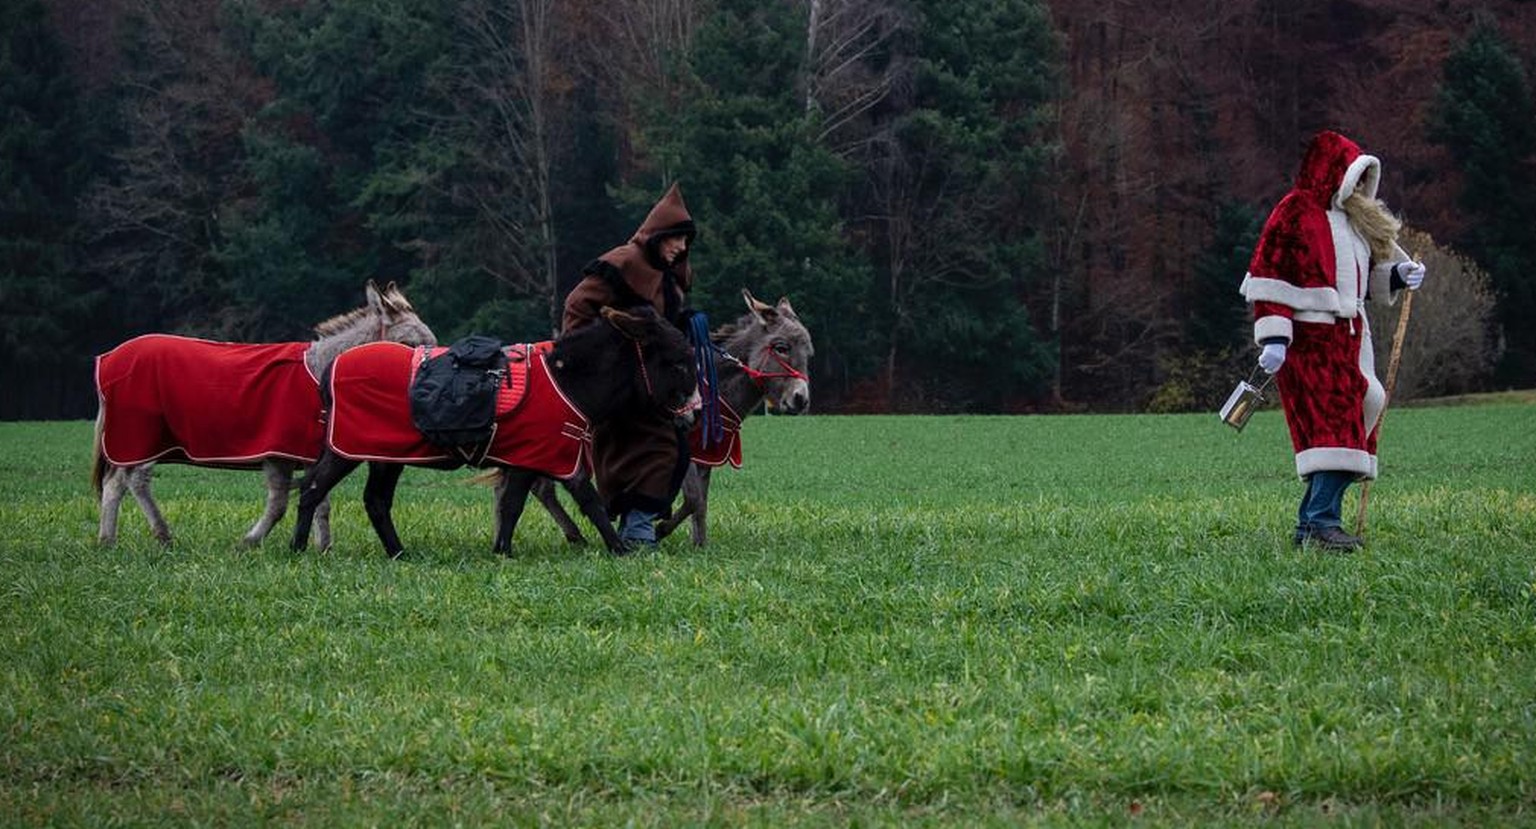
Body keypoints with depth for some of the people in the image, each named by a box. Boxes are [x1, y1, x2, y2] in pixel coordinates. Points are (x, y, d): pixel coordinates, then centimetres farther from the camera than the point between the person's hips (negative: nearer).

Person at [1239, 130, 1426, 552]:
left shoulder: (1352, 217, 20)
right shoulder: (1295, 213, -7)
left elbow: (1363, 278, 30)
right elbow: (1268, 280, -11)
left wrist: (1397, 276, 10)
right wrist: (1273, 339, -19)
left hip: (1348, 341, 9)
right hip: (1309, 343, -9)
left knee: (1346, 431, 5)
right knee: (1332, 426, -17)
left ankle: (1312, 523, 10)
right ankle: (1322, 521, -20)